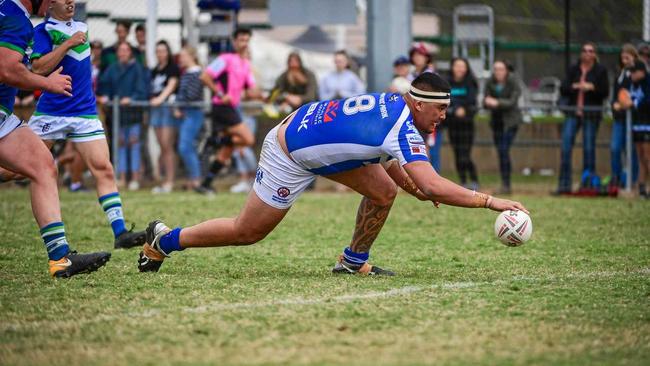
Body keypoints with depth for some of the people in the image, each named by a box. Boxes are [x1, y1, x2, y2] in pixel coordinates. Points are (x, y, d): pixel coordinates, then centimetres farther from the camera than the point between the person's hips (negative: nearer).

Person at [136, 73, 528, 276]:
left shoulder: (392, 104, -4)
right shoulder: (404, 129, -30)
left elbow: (384, 157, 14)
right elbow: (433, 185, -39)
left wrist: (414, 185, 4)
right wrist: (489, 200, -35)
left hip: (309, 130, 9)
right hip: (289, 157, -9)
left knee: (384, 191, -1)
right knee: (247, 232, 6)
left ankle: (354, 261, 16)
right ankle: (165, 240, 22)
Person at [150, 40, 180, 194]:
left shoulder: (173, 68, 0)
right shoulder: (154, 71, 20)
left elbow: (171, 85, -13)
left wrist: (161, 98, -25)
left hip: (169, 106, -7)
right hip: (156, 108, 7)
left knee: (167, 145, -10)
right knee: (162, 147, 4)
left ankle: (169, 181, -10)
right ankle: (166, 180, 5)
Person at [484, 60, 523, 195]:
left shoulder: (513, 82, -10)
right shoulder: (490, 83, 1)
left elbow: (513, 102, -19)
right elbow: (485, 102, -2)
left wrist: (497, 103, -34)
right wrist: (488, 102, -26)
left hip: (510, 120, -5)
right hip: (496, 121, 5)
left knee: (504, 150, -18)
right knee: (500, 152, 6)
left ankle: (506, 185, -19)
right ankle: (505, 185, 14)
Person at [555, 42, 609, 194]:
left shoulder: (600, 71, 4)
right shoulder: (573, 69, 10)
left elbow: (605, 92, -1)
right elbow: (563, 89, 6)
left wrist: (592, 87, -16)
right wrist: (574, 86, -13)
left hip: (591, 114, -2)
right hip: (573, 113, 2)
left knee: (589, 148, -1)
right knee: (566, 147, -6)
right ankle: (564, 184, -5)